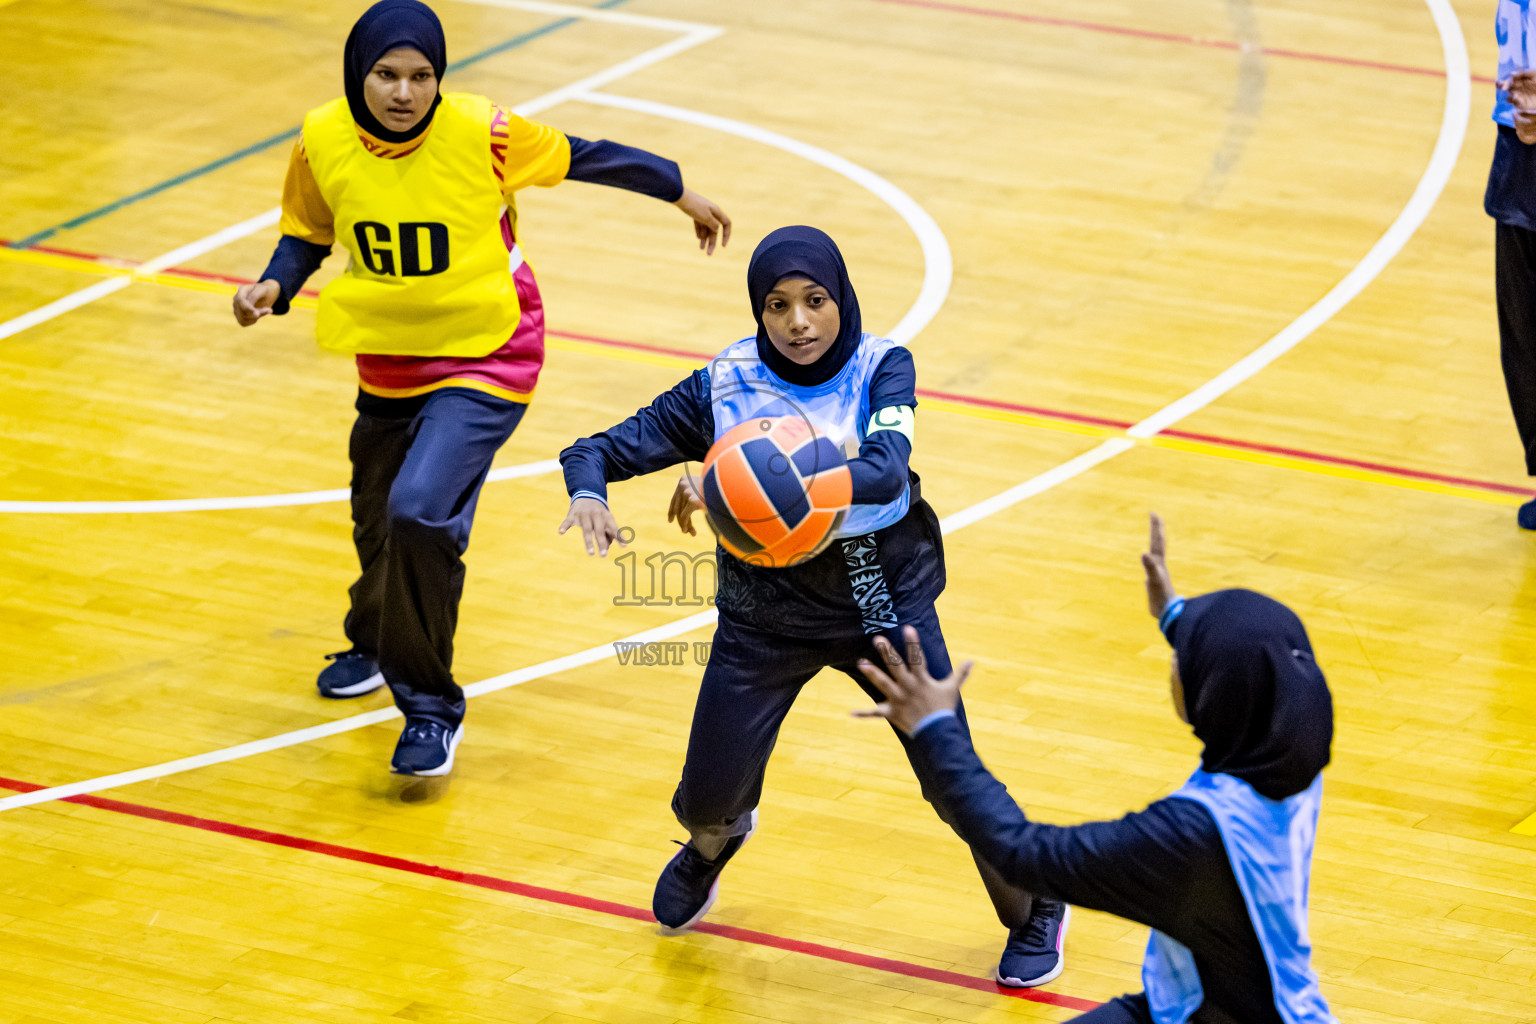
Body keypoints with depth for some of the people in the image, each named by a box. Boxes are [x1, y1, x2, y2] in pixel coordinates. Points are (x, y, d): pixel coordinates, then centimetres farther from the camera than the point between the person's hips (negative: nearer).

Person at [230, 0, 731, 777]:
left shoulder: (480, 132, -22)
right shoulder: (324, 142, -13)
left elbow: (579, 159, -6)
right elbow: (308, 231, 5)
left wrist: (679, 192, 6)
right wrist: (275, 287, -16)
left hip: (485, 362, -5)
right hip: (387, 363, 5)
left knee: (419, 512, -24)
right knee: (375, 521, 23)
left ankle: (431, 707, -5)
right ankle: (375, 645, 58)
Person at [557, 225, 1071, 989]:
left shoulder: (881, 368, -14)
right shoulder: (725, 386, -10)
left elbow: (884, 472, -32)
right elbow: (602, 448, -7)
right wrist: (588, 494, -32)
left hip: (885, 603, -1)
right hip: (765, 617, 1)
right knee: (709, 801, 4)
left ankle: (1033, 908, 26)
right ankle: (715, 839, 46)